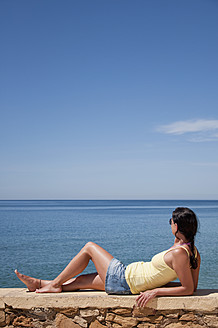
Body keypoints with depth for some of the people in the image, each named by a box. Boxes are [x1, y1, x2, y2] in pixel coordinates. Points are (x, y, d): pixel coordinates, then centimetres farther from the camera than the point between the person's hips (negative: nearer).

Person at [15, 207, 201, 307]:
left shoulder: (179, 253, -26)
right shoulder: (192, 251, -2)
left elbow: (189, 289, -26)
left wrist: (155, 291, -24)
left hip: (122, 279, -8)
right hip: (127, 281, 8)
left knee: (89, 247, 7)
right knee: (80, 280, 19)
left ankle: (55, 283, 19)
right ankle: (38, 284, 36)